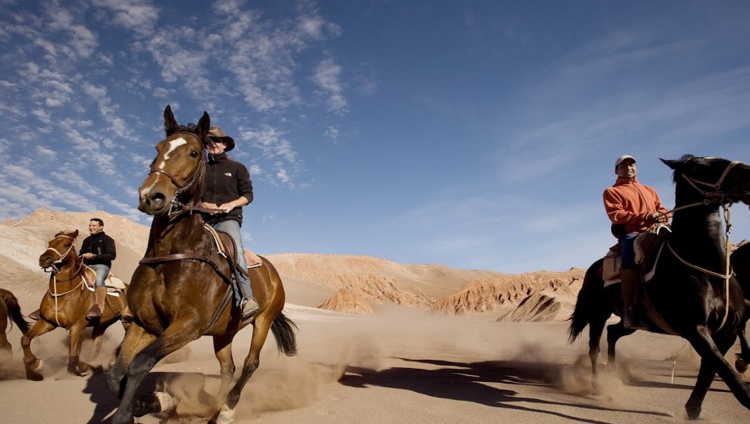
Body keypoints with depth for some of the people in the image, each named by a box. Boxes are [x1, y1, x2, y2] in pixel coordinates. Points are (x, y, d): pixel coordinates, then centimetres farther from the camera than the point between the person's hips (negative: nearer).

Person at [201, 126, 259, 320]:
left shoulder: (237, 168, 13)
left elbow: (248, 195, 7)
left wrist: (232, 204, -13)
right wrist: (202, 204, -7)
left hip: (228, 219, -4)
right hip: (203, 221, 5)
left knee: (236, 251, -32)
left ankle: (245, 299, -42)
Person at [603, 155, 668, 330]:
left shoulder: (649, 190, 32)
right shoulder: (612, 192, 13)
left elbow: (661, 209, 22)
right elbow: (616, 215, -4)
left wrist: (662, 216, -4)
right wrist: (645, 216, -14)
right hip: (631, 233, -6)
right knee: (632, 256, -38)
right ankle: (629, 310, -38)